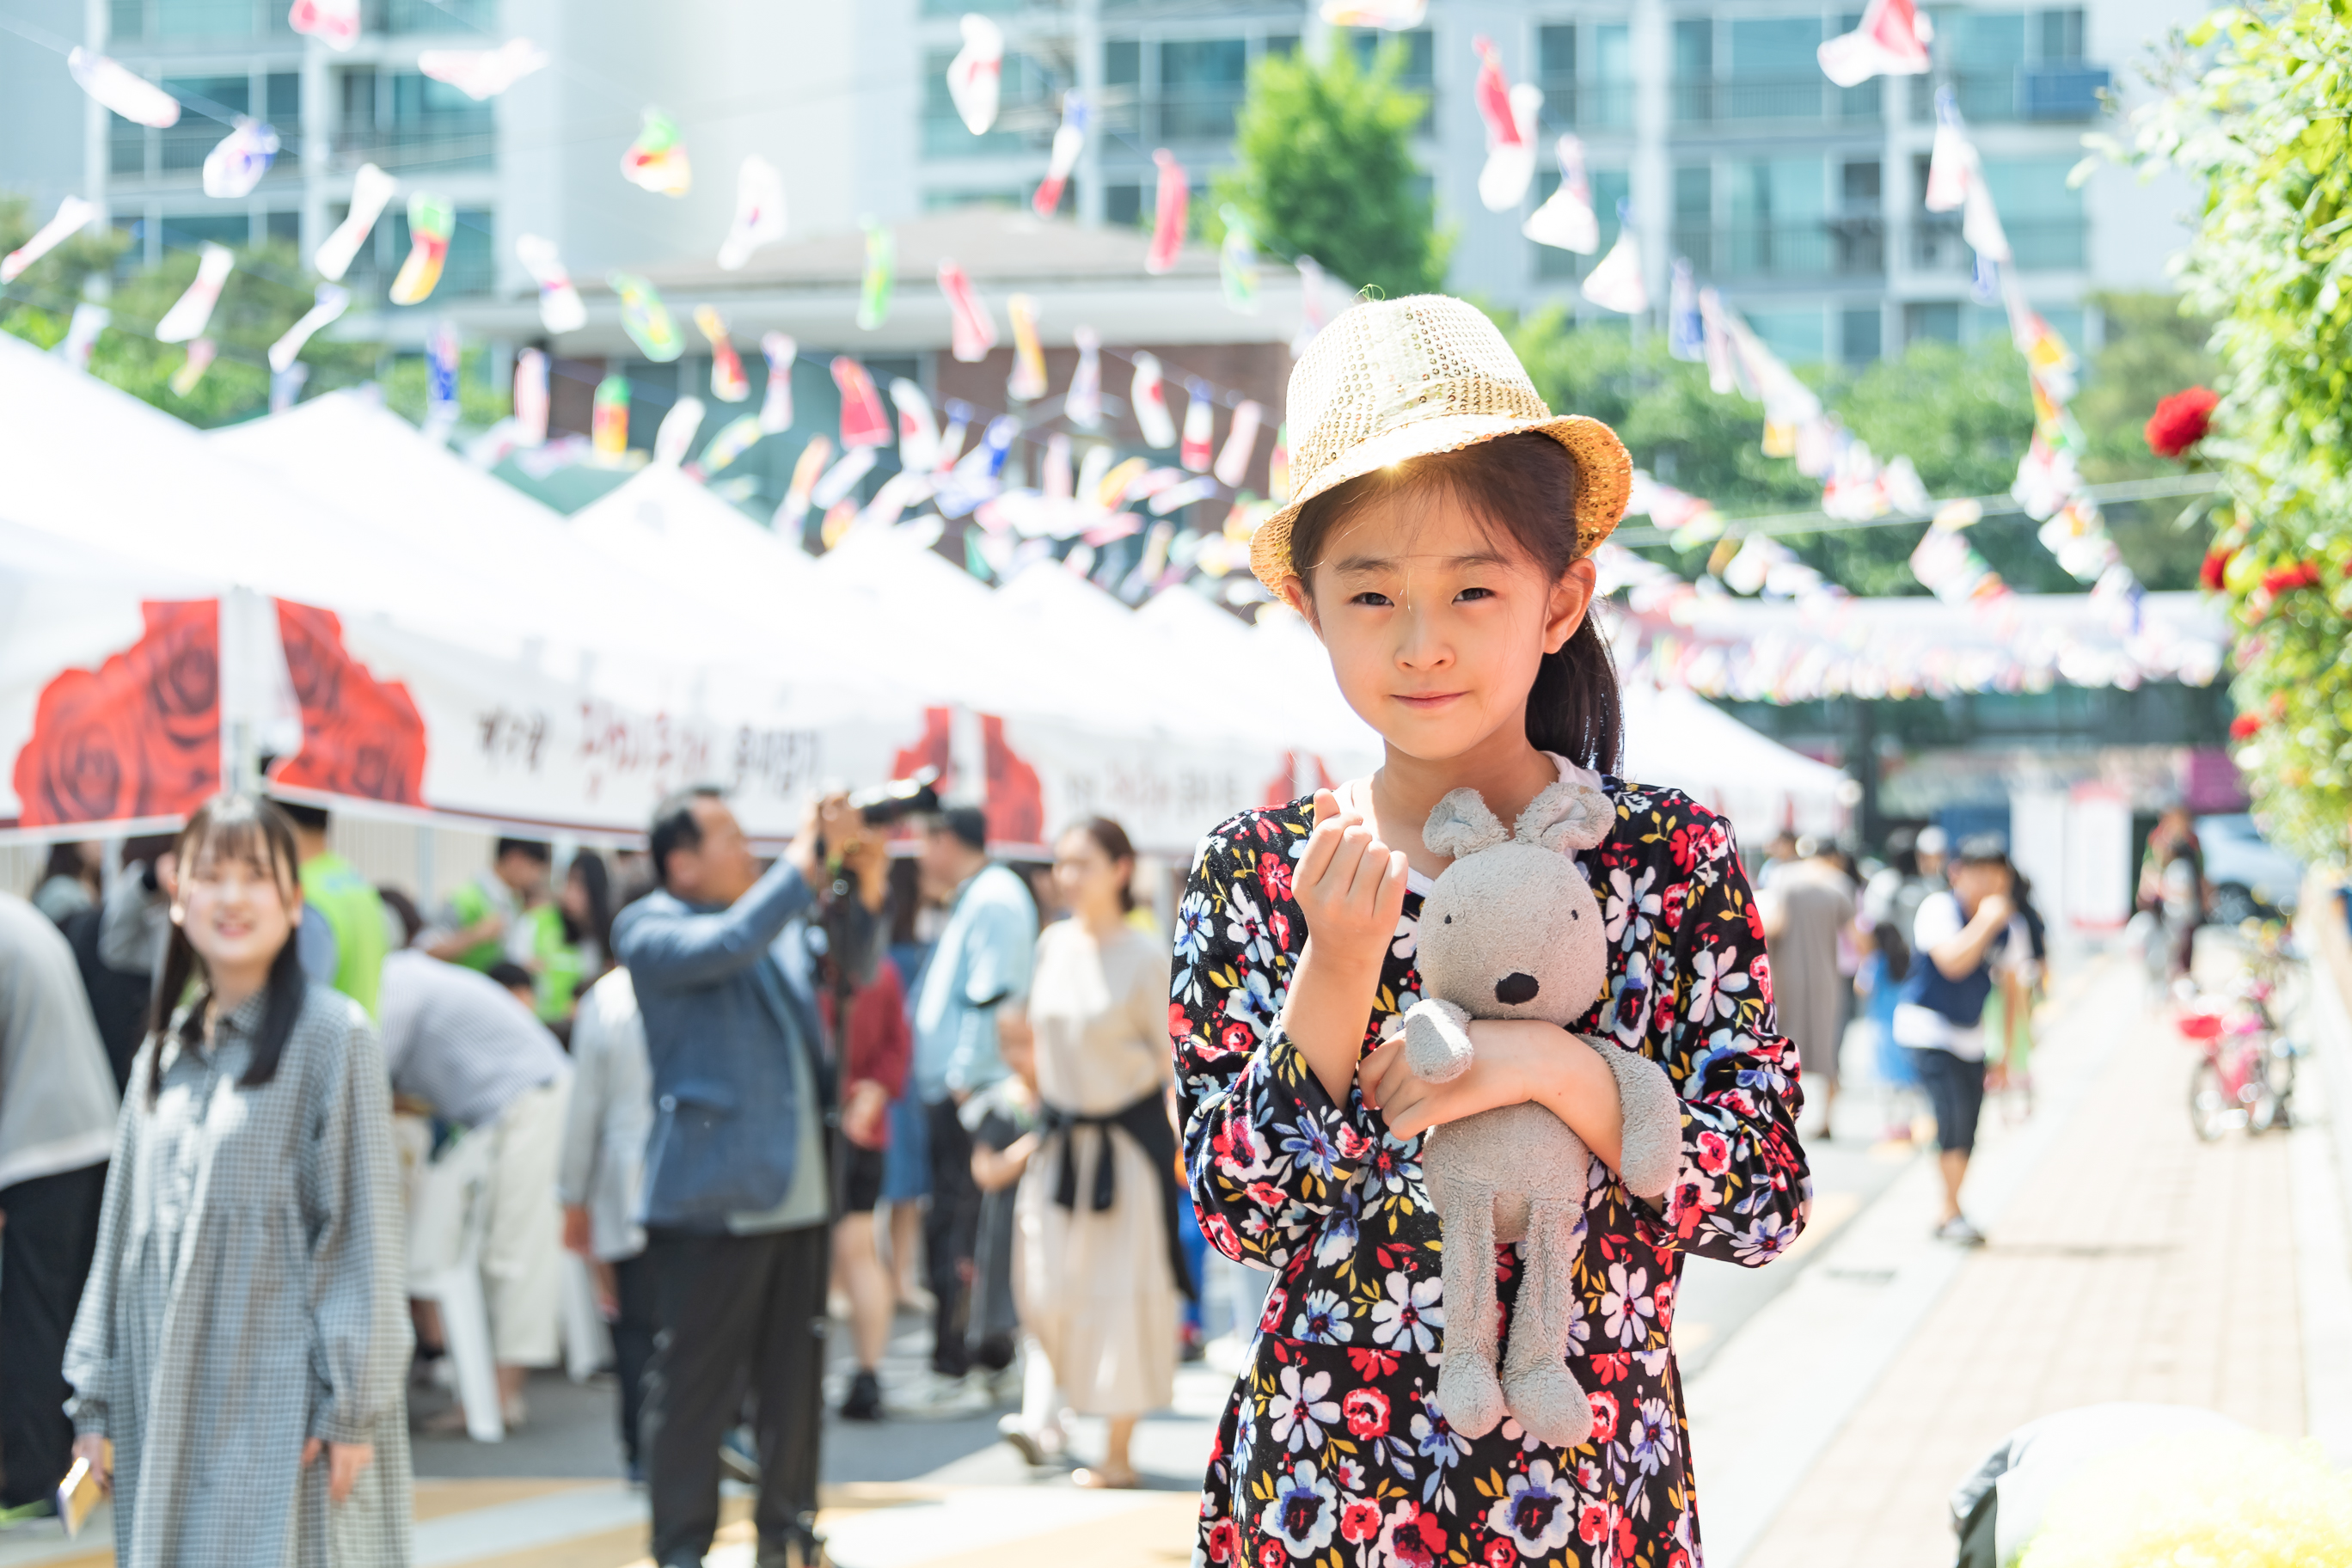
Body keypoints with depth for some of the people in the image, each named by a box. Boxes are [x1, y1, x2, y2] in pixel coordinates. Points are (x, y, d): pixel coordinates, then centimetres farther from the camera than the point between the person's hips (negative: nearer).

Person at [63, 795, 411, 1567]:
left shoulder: (333, 1036, -4)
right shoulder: (167, 1051, 14)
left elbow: (364, 1232, -7)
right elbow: (122, 1231, 17)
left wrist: (351, 1406, -11)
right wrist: (96, 1397, 15)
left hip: (284, 1403, -6)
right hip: (169, 1408, 6)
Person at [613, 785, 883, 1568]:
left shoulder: (781, 921, 15)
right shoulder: (649, 928, -6)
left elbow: (852, 966, 21)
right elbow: (728, 944, -22)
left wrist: (865, 885, 3)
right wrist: (805, 859, -17)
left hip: (797, 1192, 7)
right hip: (712, 1198, -7)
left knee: (795, 1376, 12)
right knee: (697, 1381, -2)